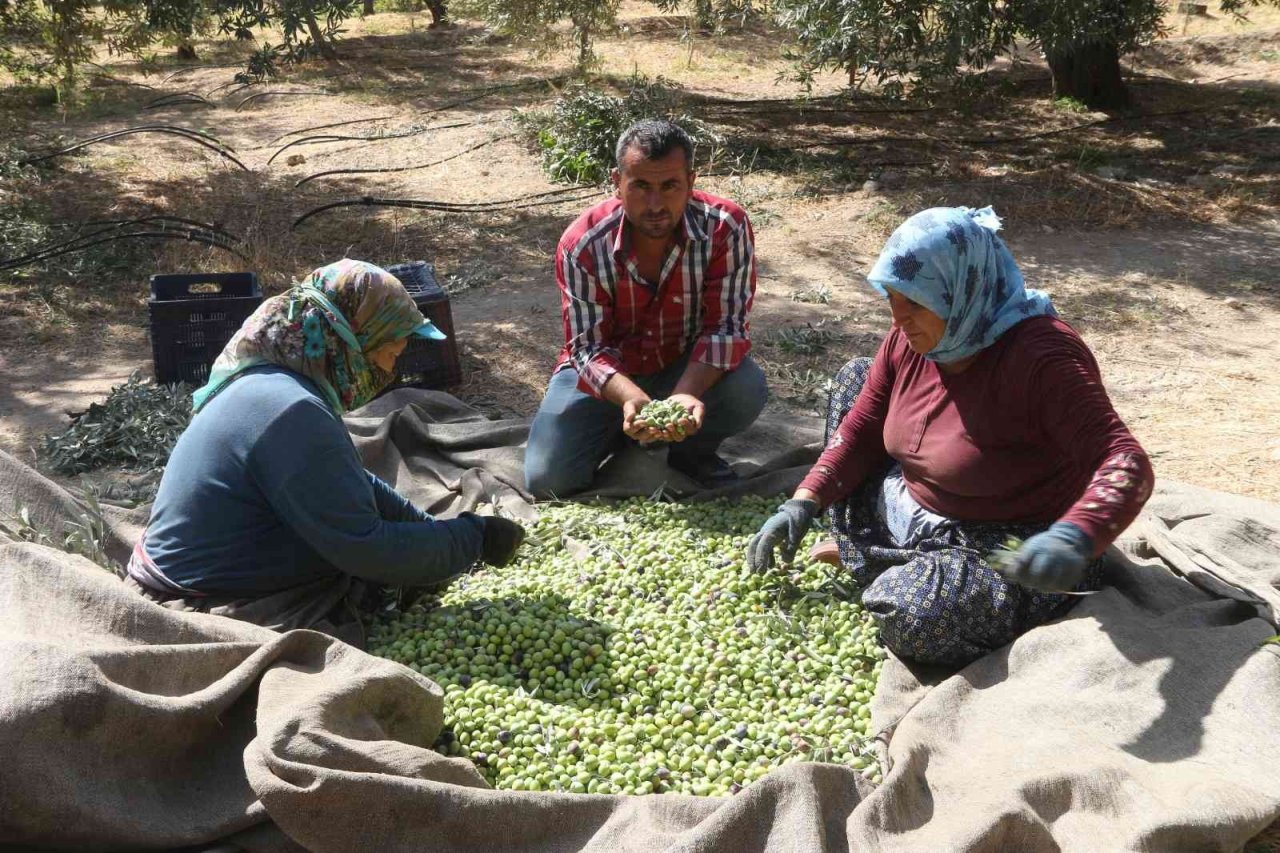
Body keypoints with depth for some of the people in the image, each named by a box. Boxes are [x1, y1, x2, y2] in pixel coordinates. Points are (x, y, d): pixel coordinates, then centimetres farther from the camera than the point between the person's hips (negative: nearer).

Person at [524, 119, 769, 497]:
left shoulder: (726, 228, -24)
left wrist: (687, 393, -42)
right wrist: (631, 398, -43)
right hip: (608, 372, 0)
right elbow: (588, 346, -21)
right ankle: (621, 430, 16)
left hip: (689, 366, 0)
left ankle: (691, 452, 3)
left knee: (747, 391, -32)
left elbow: (727, 324, -23)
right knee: (548, 479, -17)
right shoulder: (582, 245, -23)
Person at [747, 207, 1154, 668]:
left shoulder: (1041, 356, -29)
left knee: (909, 613, -37)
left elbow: (1125, 464, -36)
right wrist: (804, 503, -7)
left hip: (1015, 555, -8)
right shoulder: (911, 339, -5)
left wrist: (1074, 539, -55)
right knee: (854, 377, 10)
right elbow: (862, 430, 5)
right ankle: (864, 558, 14)